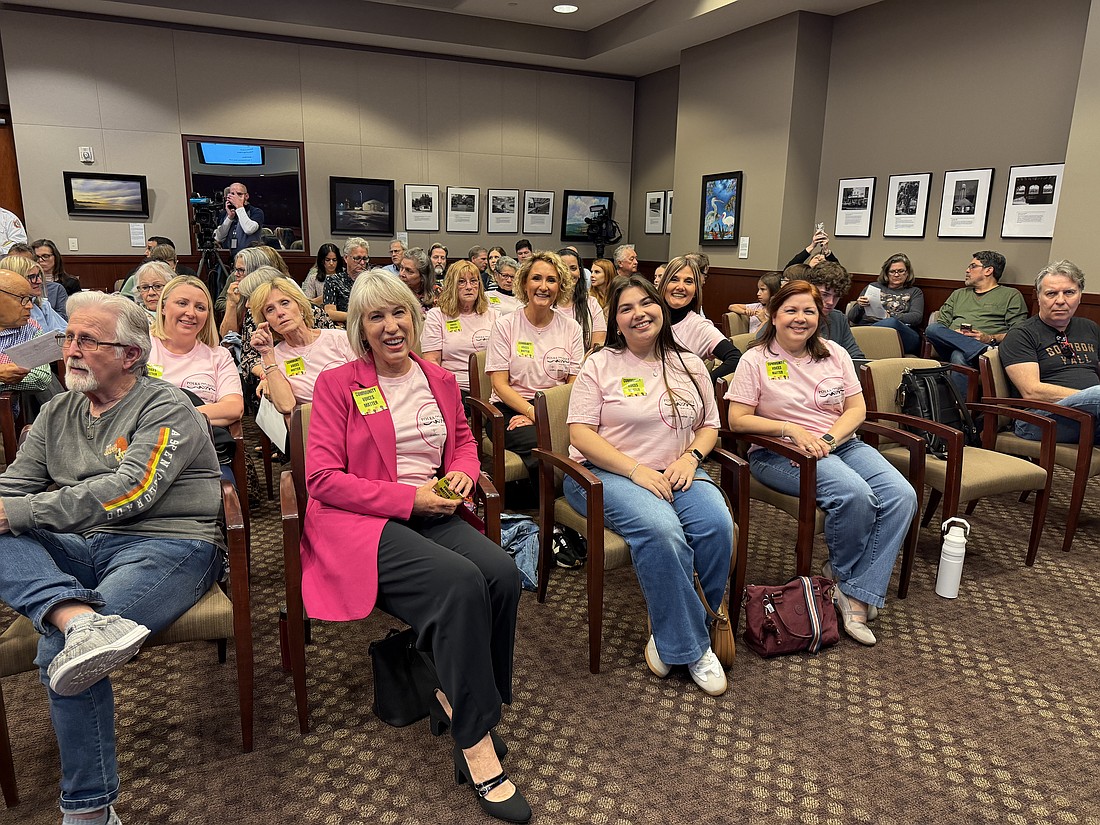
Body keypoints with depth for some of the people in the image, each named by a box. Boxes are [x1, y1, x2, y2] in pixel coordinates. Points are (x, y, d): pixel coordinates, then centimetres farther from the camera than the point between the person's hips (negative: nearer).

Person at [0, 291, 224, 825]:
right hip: (76, 550, 6)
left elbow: (128, 492, -16)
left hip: (165, 546, -6)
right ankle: (81, 618, -42)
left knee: (57, 649, -26)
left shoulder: (167, 409, -3)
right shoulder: (57, 413, 19)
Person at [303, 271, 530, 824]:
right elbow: (323, 479, -8)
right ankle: (476, 744, -16)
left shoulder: (440, 380, 13)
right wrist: (408, 498, -15)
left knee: (502, 573, -24)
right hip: (358, 522, -5)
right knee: (461, 583, -30)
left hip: (430, 514, 5)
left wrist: (461, 473, 0)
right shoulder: (337, 385, -2)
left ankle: (456, 694, -2)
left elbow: (464, 442, 25)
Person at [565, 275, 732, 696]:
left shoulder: (689, 365, 14)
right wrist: (636, 471, -17)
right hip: (607, 473, -4)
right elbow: (580, 433, -6)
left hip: (676, 474, 4)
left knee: (718, 526, -26)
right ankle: (689, 645, -14)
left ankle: (671, 635, -6)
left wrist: (690, 457, -6)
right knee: (661, 530, -34)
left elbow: (709, 425, 17)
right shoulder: (600, 365, 2)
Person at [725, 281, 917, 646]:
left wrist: (829, 438, -11)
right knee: (854, 494, -31)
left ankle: (856, 595, -15)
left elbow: (857, 409, 8)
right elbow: (737, 420, -8)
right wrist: (792, 429, -18)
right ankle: (842, 573, -1)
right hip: (780, 452, -5)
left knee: (901, 496, -18)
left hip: (841, 442, 6)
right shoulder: (755, 360, -2)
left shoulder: (835, 353, 11)